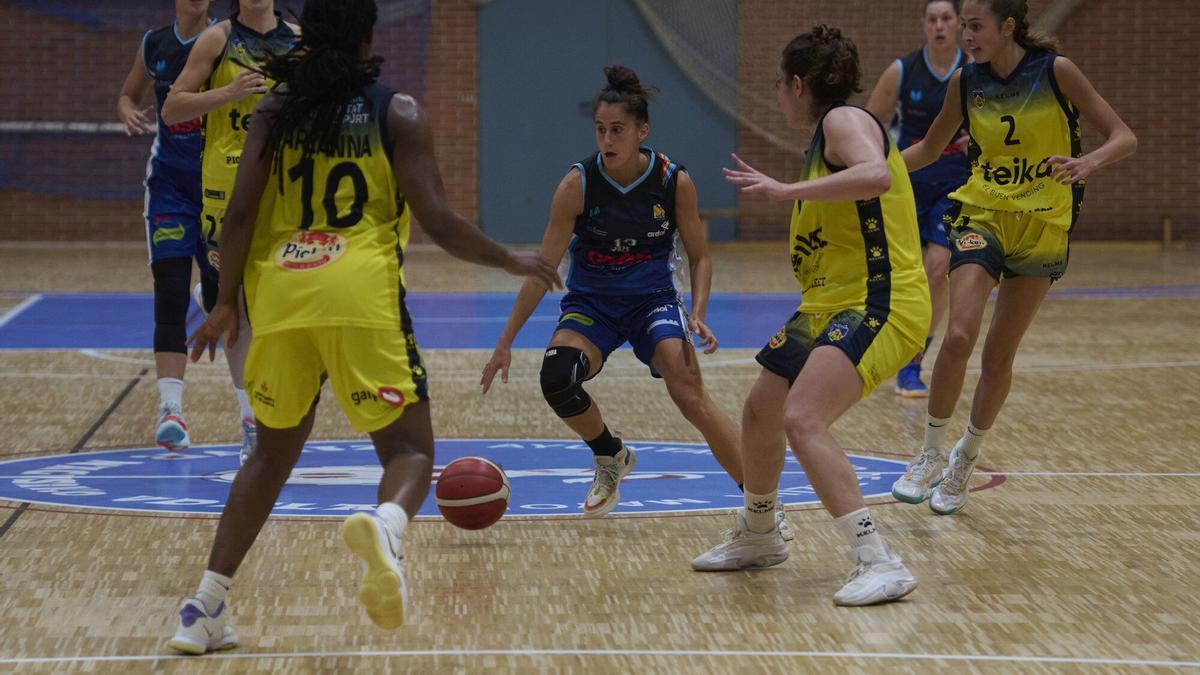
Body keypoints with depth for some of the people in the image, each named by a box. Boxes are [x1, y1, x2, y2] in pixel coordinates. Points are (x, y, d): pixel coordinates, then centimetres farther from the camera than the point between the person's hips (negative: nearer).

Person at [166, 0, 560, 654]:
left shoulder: (273, 112, 13)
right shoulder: (397, 113, 7)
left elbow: (240, 214, 4)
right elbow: (439, 222, 0)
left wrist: (225, 303, 15)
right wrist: (511, 261, 14)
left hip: (279, 292, 3)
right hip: (361, 294, -3)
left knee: (273, 451, 20)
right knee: (409, 449, 4)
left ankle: (205, 608, 13)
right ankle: (385, 527, -34)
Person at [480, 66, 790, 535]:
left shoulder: (674, 182, -14)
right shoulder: (578, 184, -16)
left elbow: (699, 256, 0)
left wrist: (697, 314, -17)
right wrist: (505, 344, -14)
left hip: (654, 299, -1)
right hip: (591, 303, 1)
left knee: (691, 395, -23)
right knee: (557, 379, -27)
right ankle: (610, 458, 5)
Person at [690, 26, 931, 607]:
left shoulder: (845, 120, -12)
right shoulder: (824, 137, 17)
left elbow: (875, 175, -33)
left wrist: (787, 189, -31)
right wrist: (777, 190, 33)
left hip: (878, 305, -11)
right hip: (829, 306, 11)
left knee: (802, 418, -27)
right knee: (759, 412, 21)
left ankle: (878, 562, -27)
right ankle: (756, 537, 44)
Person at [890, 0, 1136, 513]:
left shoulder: (1055, 71, -11)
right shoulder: (966, 81, -1)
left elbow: (1124, 138, -10)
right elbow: (929, 148, 14)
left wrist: (1088, 162, -31)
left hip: (1043, 226, -1)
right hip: (982, 216, 1)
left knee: (1000, 354, 5)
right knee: (958, 336, -19)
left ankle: (966, 462, 25)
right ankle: (931, 454, -2)